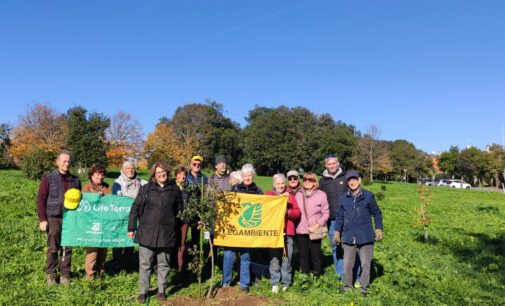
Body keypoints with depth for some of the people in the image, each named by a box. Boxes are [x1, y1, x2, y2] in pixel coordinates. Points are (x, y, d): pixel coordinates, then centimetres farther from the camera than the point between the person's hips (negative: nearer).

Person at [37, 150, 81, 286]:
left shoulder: (75, 180, 10)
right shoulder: (48, 179, 2)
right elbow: (41, 199, 1)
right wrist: (42, 219, -5)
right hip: (53, 218, -2)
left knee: (67, 248, 6)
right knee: (53, 248, 2)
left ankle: (65, 275, 17)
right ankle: (51, 275, 16)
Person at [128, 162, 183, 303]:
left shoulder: (174, 189, 6)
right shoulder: (146, 189, 1)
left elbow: (179, 209, 16)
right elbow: (135, 208, 4)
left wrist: (172, 222, 10)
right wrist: (131, 228, 2)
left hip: (166, 233, 1)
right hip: (147, 233, -1)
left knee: (164, 264, 11)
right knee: (145, 264, 6)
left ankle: (161, 291, 25)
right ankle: (143, 292, 21)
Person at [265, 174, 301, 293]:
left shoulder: (290, 196, 16)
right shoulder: (269, 194, 12)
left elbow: (297, 212, 8)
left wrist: (288, 212, -10)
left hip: (287, 231, 2)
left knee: (287, 258, 2)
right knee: (274, 258, -2)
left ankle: (286, 284, 14)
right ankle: (274, 284, 9)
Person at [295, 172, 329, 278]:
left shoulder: (321, 195, -2)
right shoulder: (298, 195, 7)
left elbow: (326, 213, -3)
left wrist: (316, 226, -11)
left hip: (315, 231, -3)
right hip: (301, 230, 3)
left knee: (316, 256, 2)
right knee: (303, 256, 9)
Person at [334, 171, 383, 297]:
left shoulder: (368, 196, -1)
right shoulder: (343, 198, 5)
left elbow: (377, 213, 7)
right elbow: (339, 216, 13)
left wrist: (379, 230, 4)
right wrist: (337, 232, 15)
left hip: (365, 237, -2)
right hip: (349, 236, 2)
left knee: (365, 264, 5)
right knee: (347, 264, 7)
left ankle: (364, 288, 22)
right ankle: (348, 286, 25)